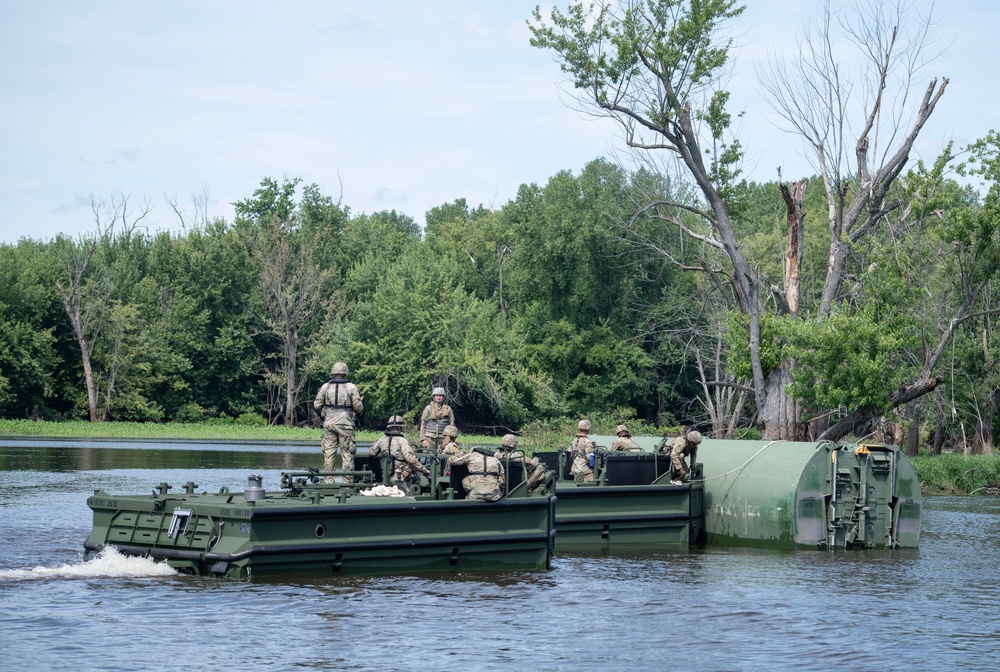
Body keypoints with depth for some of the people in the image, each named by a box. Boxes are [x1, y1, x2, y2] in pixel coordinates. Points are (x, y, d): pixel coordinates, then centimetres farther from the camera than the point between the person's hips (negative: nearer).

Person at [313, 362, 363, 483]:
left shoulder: (325, 387, 4)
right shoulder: (351, 387, -3)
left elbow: (317, 405, 4)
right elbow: (358, 407, -5)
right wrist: (360, 402, 17)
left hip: (329, 424, 2)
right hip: (345, 424, -2)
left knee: (329, 454, 5)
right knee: (347, 454, 2)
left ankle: (328, 482, 3)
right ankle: (347, 483, -1)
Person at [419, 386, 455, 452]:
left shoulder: (448, 409, 9)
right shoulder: (428, 408, 6)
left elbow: (452, 425, 11)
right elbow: (422, 424, 6)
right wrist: (423, 439, -2)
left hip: (443, 438, 0)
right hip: (430, 438, 0)